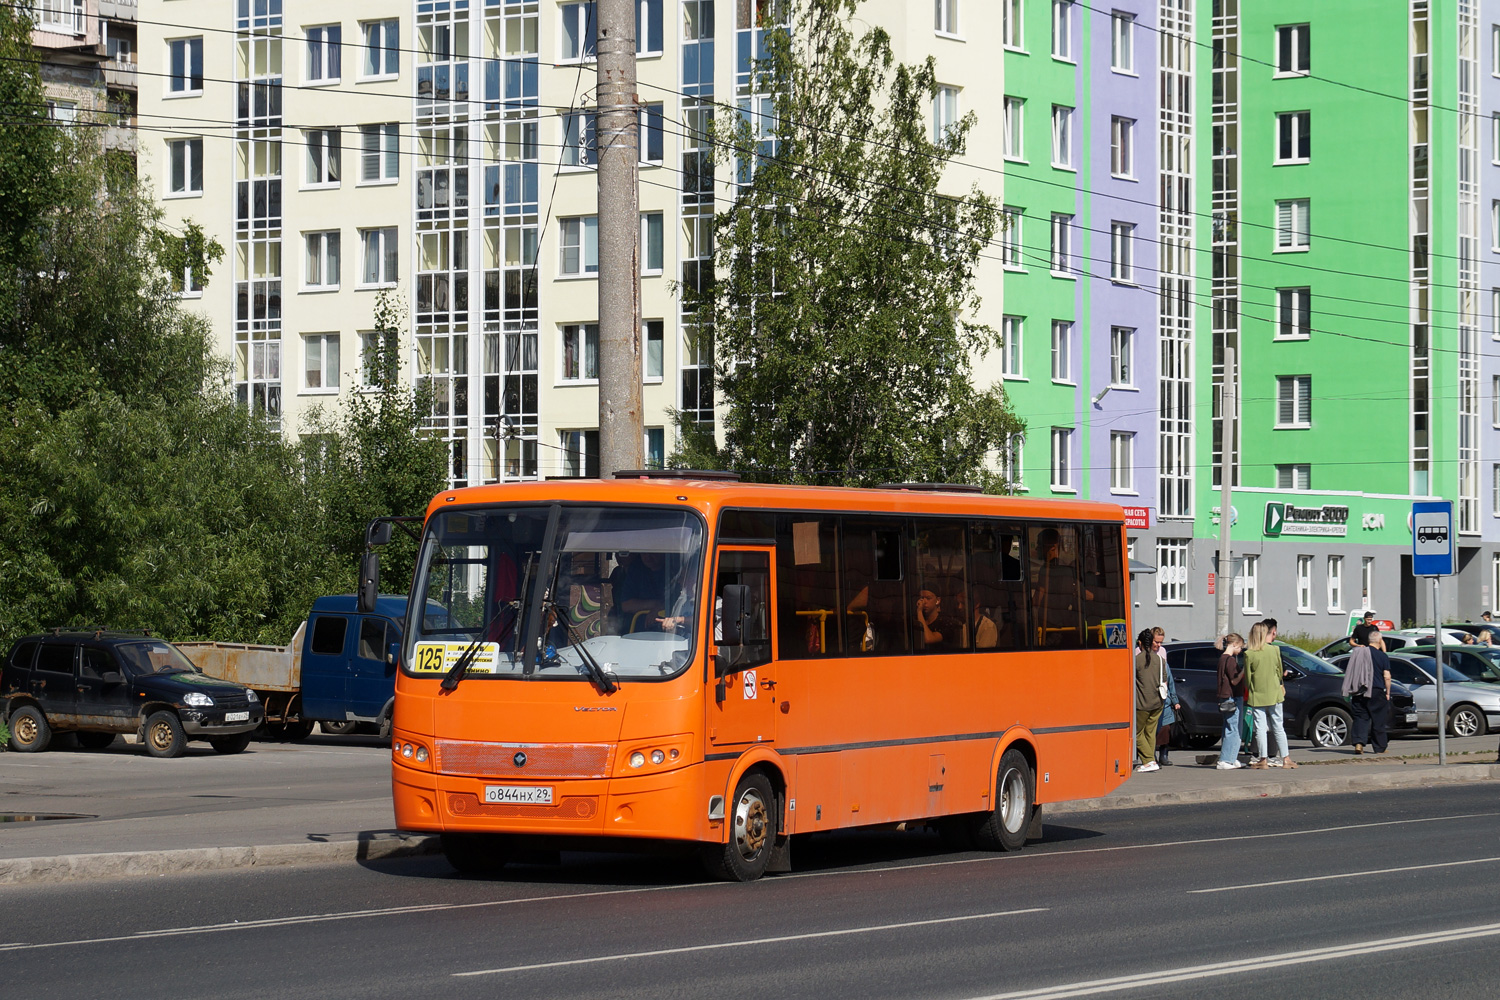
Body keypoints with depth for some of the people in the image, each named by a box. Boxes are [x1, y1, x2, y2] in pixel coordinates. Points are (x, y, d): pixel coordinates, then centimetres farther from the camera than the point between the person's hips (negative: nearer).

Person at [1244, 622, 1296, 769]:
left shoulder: (1249, 654, -10)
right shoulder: (1275, 650, -5)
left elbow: (1247, 677, -4)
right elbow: (1280, 672, 6)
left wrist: (1248, 693, 14)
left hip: (1257, 695, -2)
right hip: (1274, 693, 2)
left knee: (1260, 728, 3)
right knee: (1278, 727, 10)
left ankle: (1263, 759, 0)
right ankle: (1285, 758, 11)